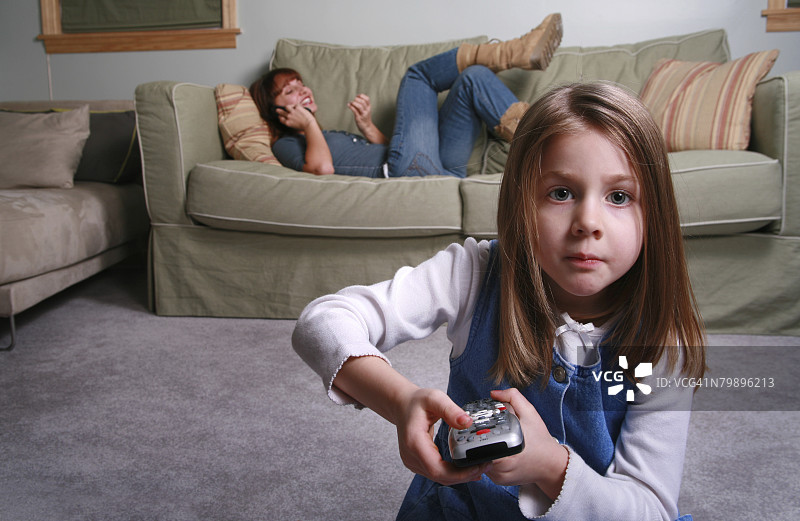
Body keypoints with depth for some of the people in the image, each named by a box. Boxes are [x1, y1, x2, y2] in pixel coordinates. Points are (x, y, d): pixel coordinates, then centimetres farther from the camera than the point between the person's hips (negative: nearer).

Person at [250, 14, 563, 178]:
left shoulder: (330, 135, 34)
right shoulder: (287, 144, 10)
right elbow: (322, 167, -15)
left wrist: (367, 127, 8)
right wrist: (309, 124, 1)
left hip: (437, 168, 9)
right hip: (405, 170, -9)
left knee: (473, 77, 6)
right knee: (418, 75, -5)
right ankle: (521, 53, -4)